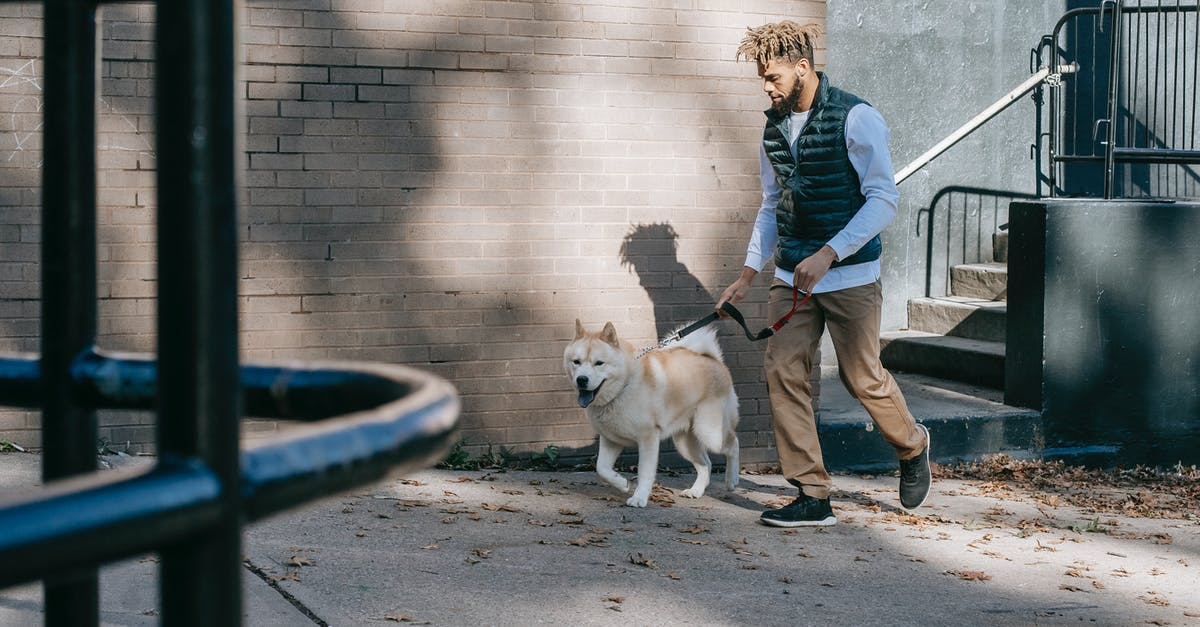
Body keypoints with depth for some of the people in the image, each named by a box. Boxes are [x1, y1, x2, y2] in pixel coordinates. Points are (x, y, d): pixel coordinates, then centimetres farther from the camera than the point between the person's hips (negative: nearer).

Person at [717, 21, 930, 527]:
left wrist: (827, 254, -24)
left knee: (862, 377, 1)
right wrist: (747, 276, 12)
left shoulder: (856, 119, -11)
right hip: (792, 277, 6)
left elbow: (884, 199, -15)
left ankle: (912, 446, 33)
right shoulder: (774, 128, 9)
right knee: (783, 370, -6)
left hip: (850, 275, -6)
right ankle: (813, 498, -1)